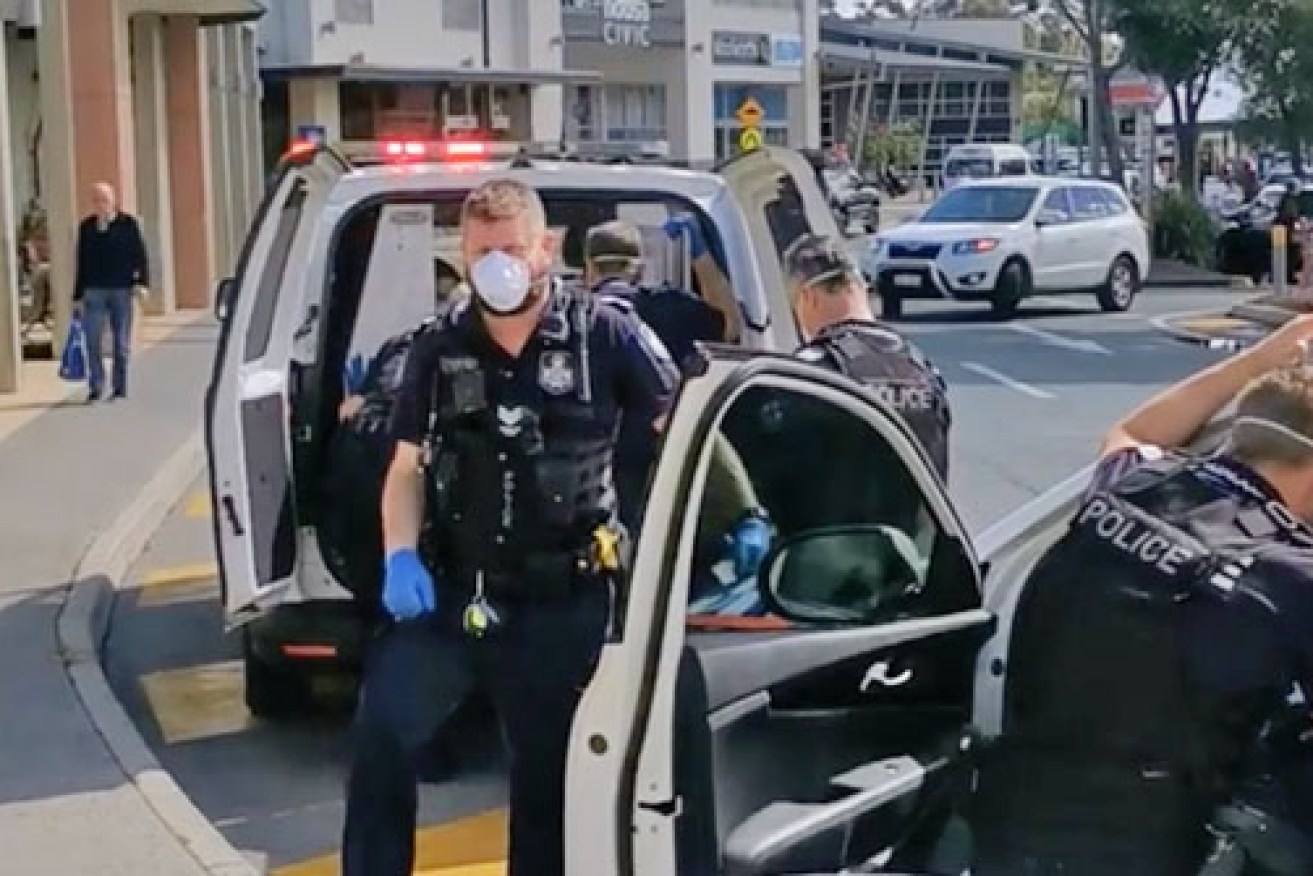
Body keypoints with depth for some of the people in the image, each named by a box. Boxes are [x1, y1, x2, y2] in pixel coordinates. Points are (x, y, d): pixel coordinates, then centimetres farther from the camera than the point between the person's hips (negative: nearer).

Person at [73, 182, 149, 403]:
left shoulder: (128, 224, 3)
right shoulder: (86, 227, 11)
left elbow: (139, 255, 1)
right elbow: (82, 263, 15)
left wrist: (142, 281, -13)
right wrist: (77, 296, 14)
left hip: (122, 291, -2)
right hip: (94, 291, 2)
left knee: (121, 342, 4)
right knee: (92, 341, -6)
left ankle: (120, 387, 12)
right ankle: (95, 387, 0)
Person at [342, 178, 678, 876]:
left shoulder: (604, 334, -5)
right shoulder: (439, 349, 5)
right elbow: (407, 467, 11)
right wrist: (400, 557, -4)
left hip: (562, 601, -2)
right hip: (452, 589, 2)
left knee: (546, 771, 10)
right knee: (381, 729, -14)